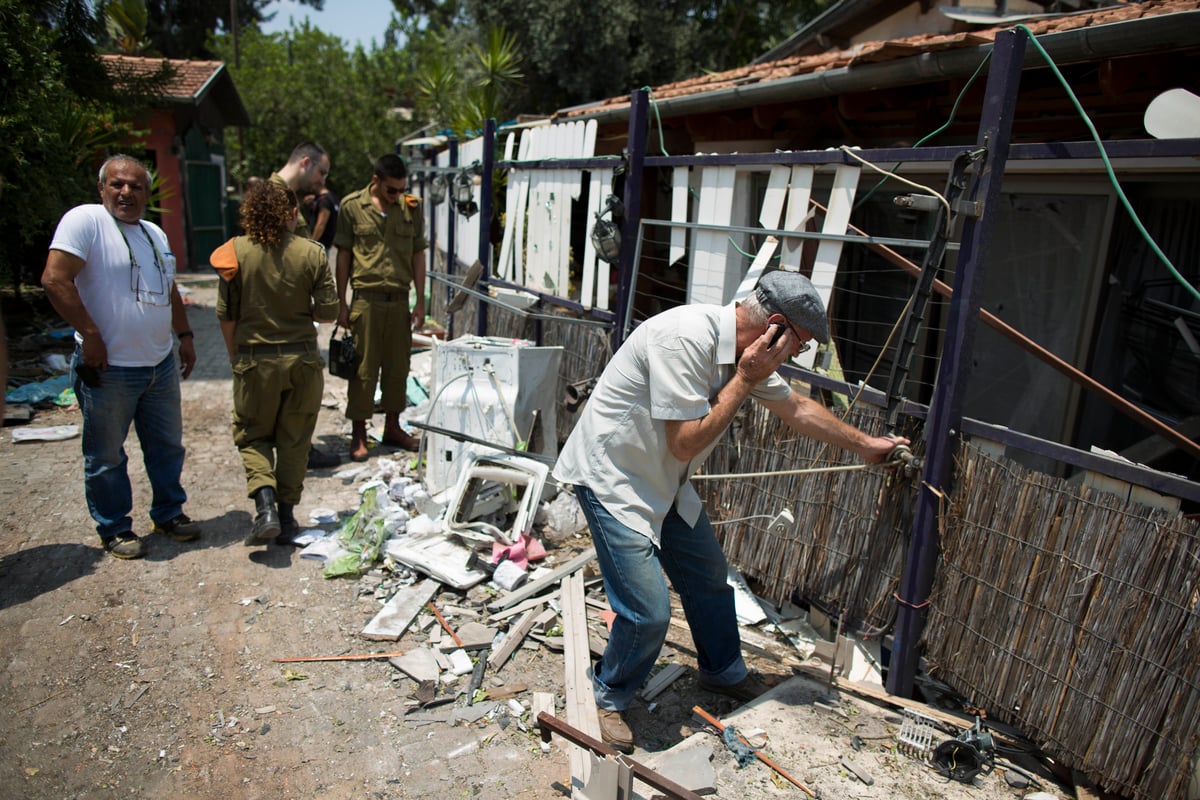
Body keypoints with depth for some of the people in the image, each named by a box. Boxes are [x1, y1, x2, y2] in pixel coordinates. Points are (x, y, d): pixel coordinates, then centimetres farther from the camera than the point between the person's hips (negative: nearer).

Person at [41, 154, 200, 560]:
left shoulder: (154, 233, 13)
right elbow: (54, 279, -18)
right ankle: (115, 529, 23)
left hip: (161, 363, 7)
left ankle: (169, 514, 32)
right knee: (106, 457, 8)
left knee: (167, 447, 16)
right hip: (108, 368, -7)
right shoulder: (85, 220, -10)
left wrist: (184, 335, 17)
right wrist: (90, 335, -19)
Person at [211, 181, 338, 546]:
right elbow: (328, 312, -5)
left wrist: (234, 354, 14)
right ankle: (287, 517, 18)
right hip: (303, 359, 1)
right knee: (294, 440, 13)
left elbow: (226, 314, -2)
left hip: (256, 360, -1)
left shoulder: (236, 252, -6)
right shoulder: (312, 253, -7)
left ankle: (265, 507, -3)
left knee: (252, 435, 16)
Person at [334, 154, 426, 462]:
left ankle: (392, 427, 24)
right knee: (363, 368, 1)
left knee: (398, 366, 10)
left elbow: (418, 255, 9)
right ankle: (358, 433, 12)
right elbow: (343, 255, 3)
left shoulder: (412, 207, 6)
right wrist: (341, 303, 0)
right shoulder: (352, 205, -1)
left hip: (399, 300, 3)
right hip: (366, 299, -3)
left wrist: (420, 302, 6)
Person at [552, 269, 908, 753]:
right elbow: (686, 443, -28)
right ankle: (607, 699, 18)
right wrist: (744, 379, -23)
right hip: (611, 475, -9)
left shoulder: (746, 351, -1)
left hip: (664, 483, 9)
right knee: (648, 612, -11)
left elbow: (796, 409, 15)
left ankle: (724, 672, 45)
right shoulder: (686, 337, -30)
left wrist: (866, 445, 25)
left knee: (709, 577, 19)